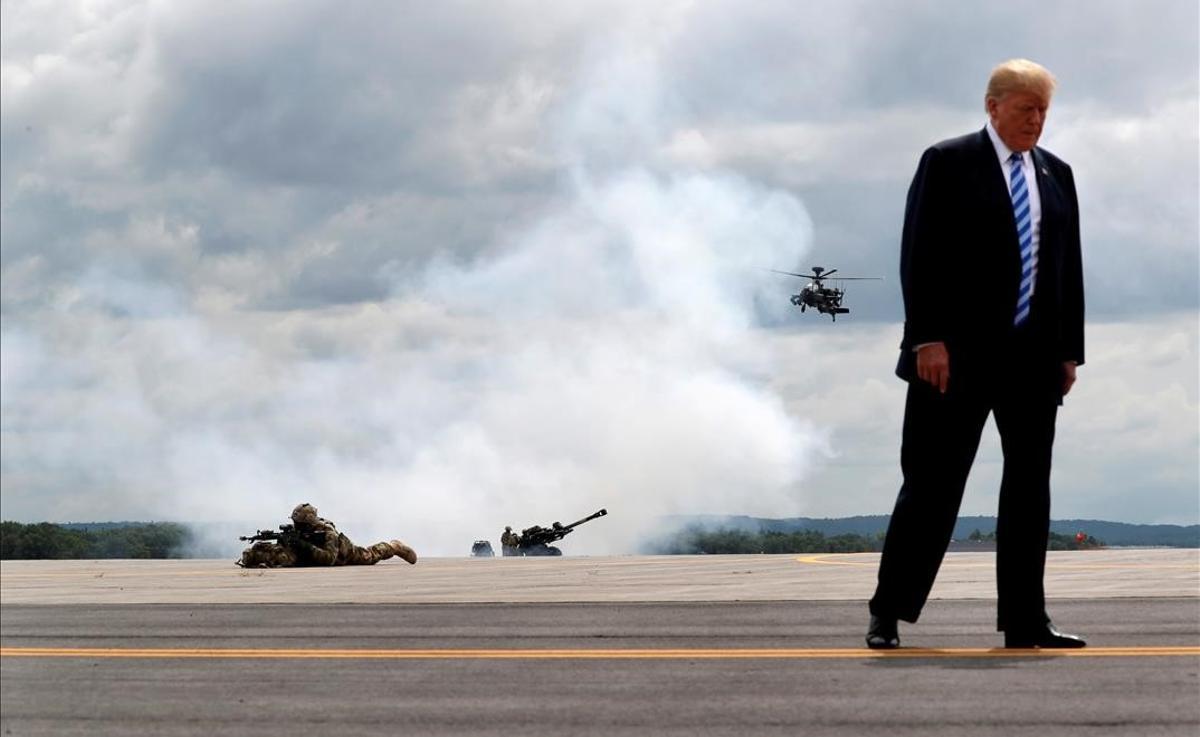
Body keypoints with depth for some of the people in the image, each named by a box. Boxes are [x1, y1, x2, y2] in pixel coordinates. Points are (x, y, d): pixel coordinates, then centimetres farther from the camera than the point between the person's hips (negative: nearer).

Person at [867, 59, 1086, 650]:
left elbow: (1068, 266, 14)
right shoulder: (947, 163, -2)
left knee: (1029, 485, 5)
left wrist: (1069, 347, 8)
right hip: (958, 355, -5)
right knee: (933, 485, -3)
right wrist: (928, 339, -15)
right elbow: (919, 257, -7)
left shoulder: (1056, 174, 14)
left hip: (1034, 356, 5)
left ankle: (1024, 621, 9)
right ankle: (888, 615, 6)